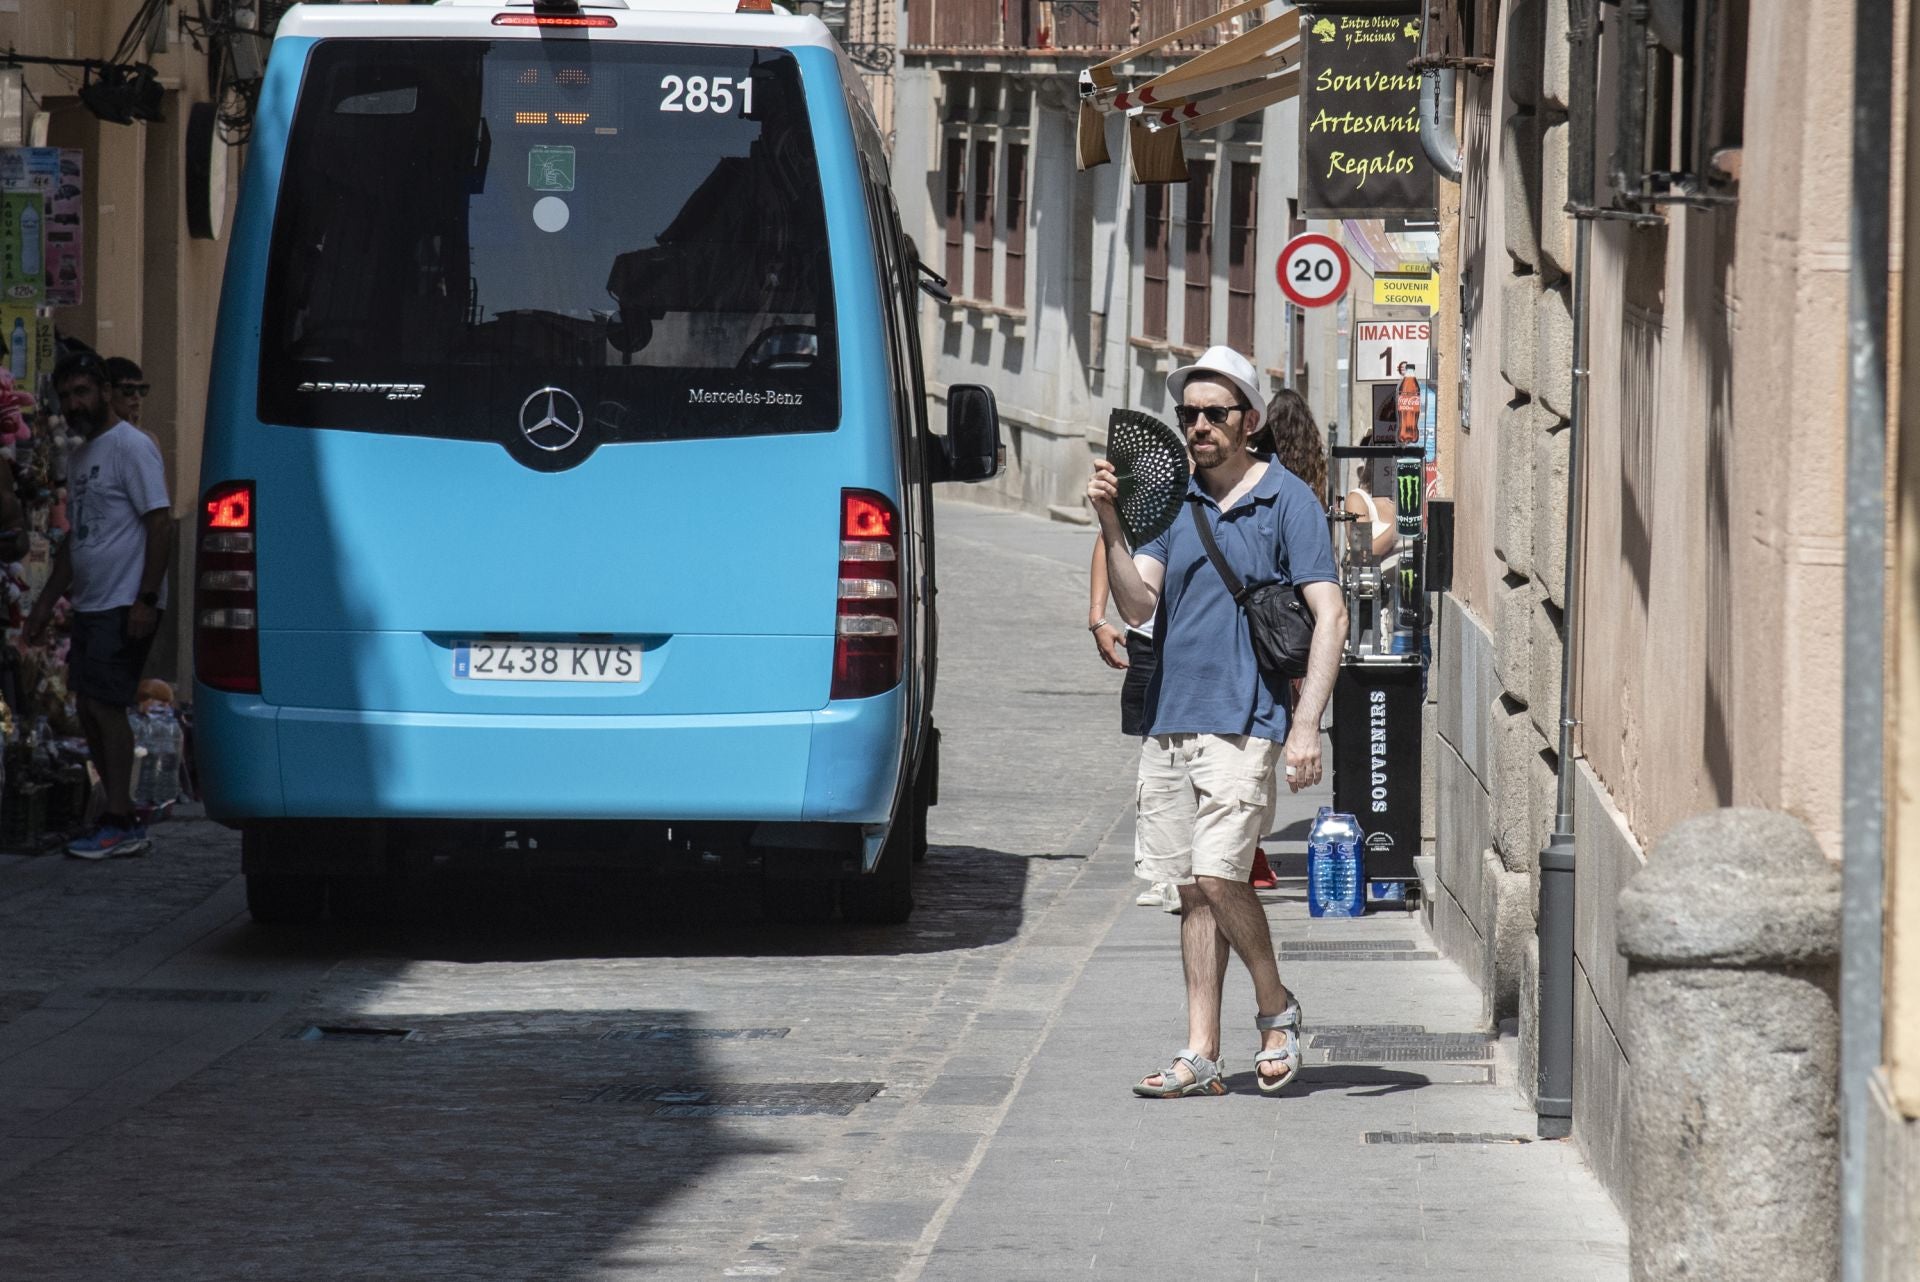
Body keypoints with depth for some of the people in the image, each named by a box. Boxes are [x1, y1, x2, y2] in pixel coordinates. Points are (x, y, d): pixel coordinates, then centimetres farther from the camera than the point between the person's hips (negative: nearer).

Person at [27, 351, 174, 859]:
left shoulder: (131, 447, -10)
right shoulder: (79, 457, 18)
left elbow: (160, 524, -16)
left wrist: (145, 599, -22)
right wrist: (47, 602, 23)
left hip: (125, 607, -9)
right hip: (90, 604, 9)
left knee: (104, 704, -12)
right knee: (90, 709, 8)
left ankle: (120, 825, -10)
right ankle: (122, 820, 12)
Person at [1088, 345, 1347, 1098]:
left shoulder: (1286, 502, -2)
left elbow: (1329, 616, -7)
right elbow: (1136, 605, 5)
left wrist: (1306, 725, -15)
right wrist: (1110, 526, -11)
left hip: (1245, 721, -5)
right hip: (1170, 719, 5)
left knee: (1218, 875, -14)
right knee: (1194, 893, 6)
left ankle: (1276, 1008, 9)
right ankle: (1201, 1057, 7)